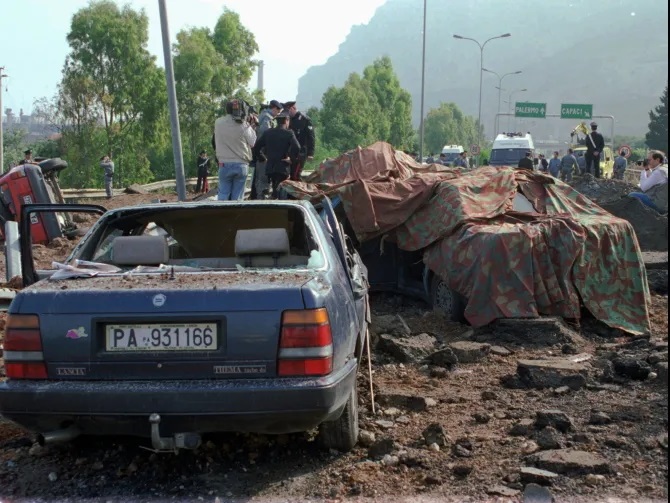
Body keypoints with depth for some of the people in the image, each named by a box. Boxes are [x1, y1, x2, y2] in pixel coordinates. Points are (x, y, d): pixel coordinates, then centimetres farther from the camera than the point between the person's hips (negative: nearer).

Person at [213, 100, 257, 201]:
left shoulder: (218, 122, -1)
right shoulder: (244, 125, -8)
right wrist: (251, 126, 11)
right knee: (237, 197, 4)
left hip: (224, 164, 1)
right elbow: (252, 143, -1)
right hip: (241, 165, -1)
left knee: (223, 195, 5)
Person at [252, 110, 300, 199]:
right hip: (283, 168, -4)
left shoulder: (267, 133, 6)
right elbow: (296, 148, -22)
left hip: (269, 168, 4)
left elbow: (256, 147, 4)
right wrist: (291, 158, -7)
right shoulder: (289, 133, -7)